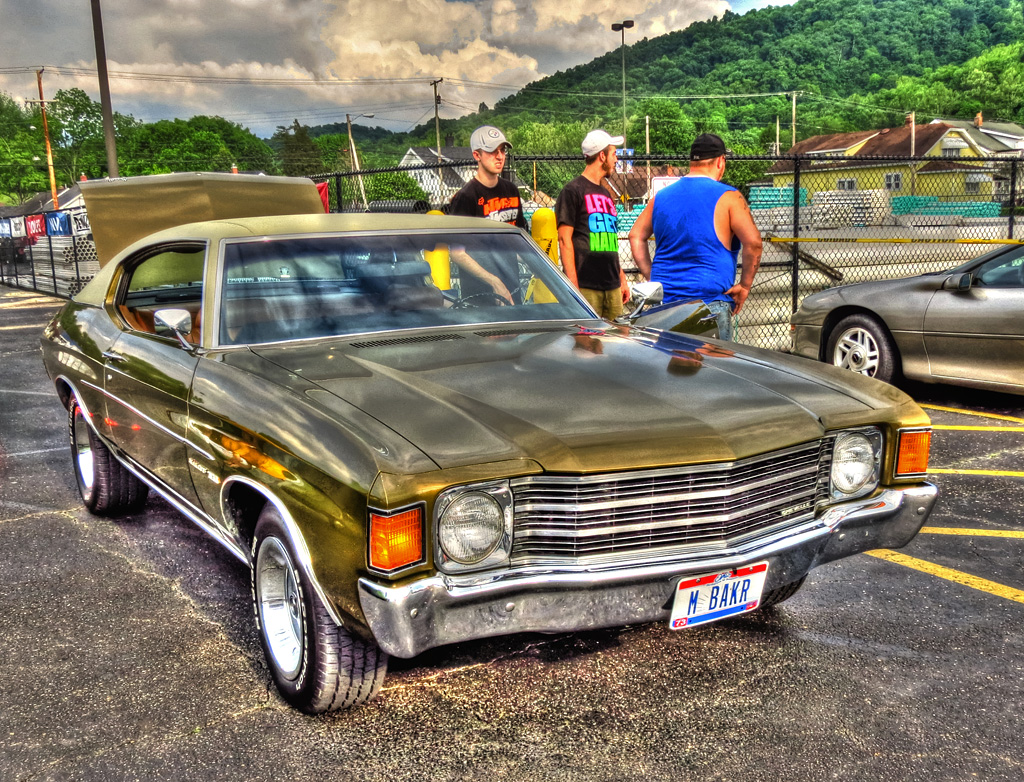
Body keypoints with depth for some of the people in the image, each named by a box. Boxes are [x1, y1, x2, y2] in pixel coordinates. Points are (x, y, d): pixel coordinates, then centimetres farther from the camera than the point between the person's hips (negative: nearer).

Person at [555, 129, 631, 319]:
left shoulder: (606, 195, 21)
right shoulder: (573, 191, -4)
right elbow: (565, 239, -10)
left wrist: (622, 278, 21)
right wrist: (573, 285, -16)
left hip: (612, 286, 8)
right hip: (586, 287, -8)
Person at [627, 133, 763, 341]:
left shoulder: (661, 196, 12)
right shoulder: (727, 197, -5)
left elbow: (636, 236, 16)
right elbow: (753, 242, -13)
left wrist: (651, 278, 15)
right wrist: (745, 285, -3)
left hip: (663, 300, 5)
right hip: (709, 299, -5)